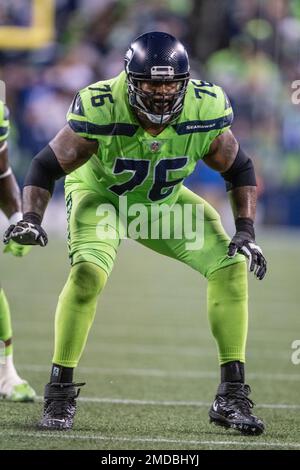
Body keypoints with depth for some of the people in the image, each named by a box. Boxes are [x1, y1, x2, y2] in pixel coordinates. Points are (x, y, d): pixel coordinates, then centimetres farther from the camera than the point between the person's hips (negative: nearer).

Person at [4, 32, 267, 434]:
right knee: (89, 271, -31)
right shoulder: (102, 110, -31)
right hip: (100, 194, -3)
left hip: (164, 202, 3)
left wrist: (245, 232, -15)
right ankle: (59, 393, -17)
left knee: (231, 266, -13)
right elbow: (47, 166, -20)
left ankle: (232, 397, -3)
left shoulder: (205, 111, -24)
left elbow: (239, 170, -5)